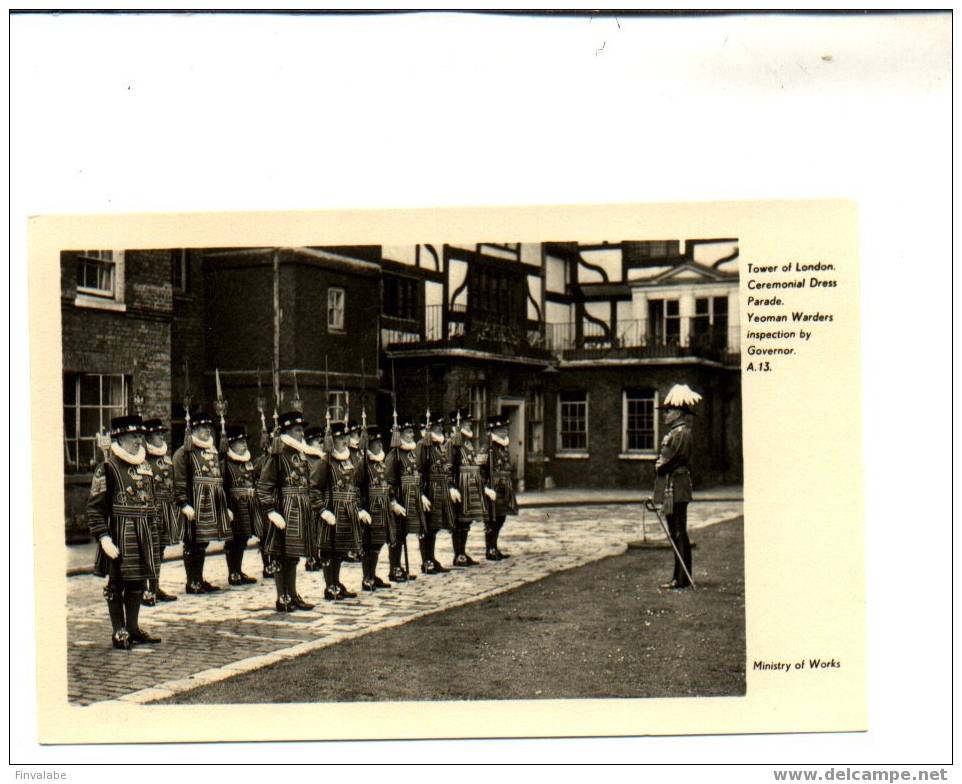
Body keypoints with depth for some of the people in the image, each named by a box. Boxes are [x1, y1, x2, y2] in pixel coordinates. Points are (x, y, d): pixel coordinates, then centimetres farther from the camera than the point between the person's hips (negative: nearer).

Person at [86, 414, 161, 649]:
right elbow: (95, 507, -12)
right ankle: (118, 631, 11)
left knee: (139, 581, 12)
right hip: (119, 533, -7)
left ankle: (133, 627, 24)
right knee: (117, 582, 2)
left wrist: (151, 531, 16)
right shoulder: (106, 468, -9)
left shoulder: (144, 466, 12)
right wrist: (103, 537, -19)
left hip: (143, 534, 7)